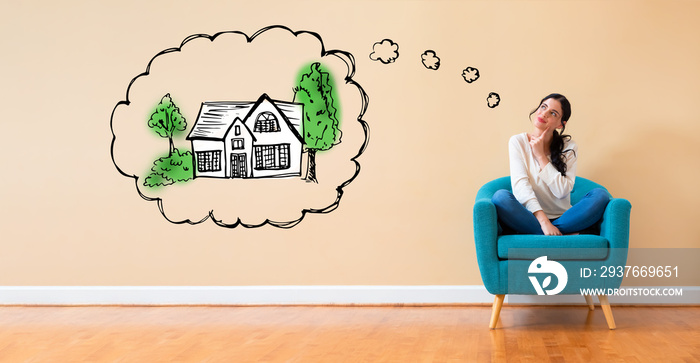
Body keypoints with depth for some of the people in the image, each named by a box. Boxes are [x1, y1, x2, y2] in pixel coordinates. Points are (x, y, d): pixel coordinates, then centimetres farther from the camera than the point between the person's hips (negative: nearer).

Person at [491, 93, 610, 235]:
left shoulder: (569, 147, 4)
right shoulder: (518, 142, 0)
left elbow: (562, 191, -8)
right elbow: (519, 185, -14)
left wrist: (541, 156, -10)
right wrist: (543, 220, -27)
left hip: (562, 218, 2)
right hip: (530, 217, -2)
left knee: (600, 195, -22)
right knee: (500, 196, -31)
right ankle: (564, 235, -26)